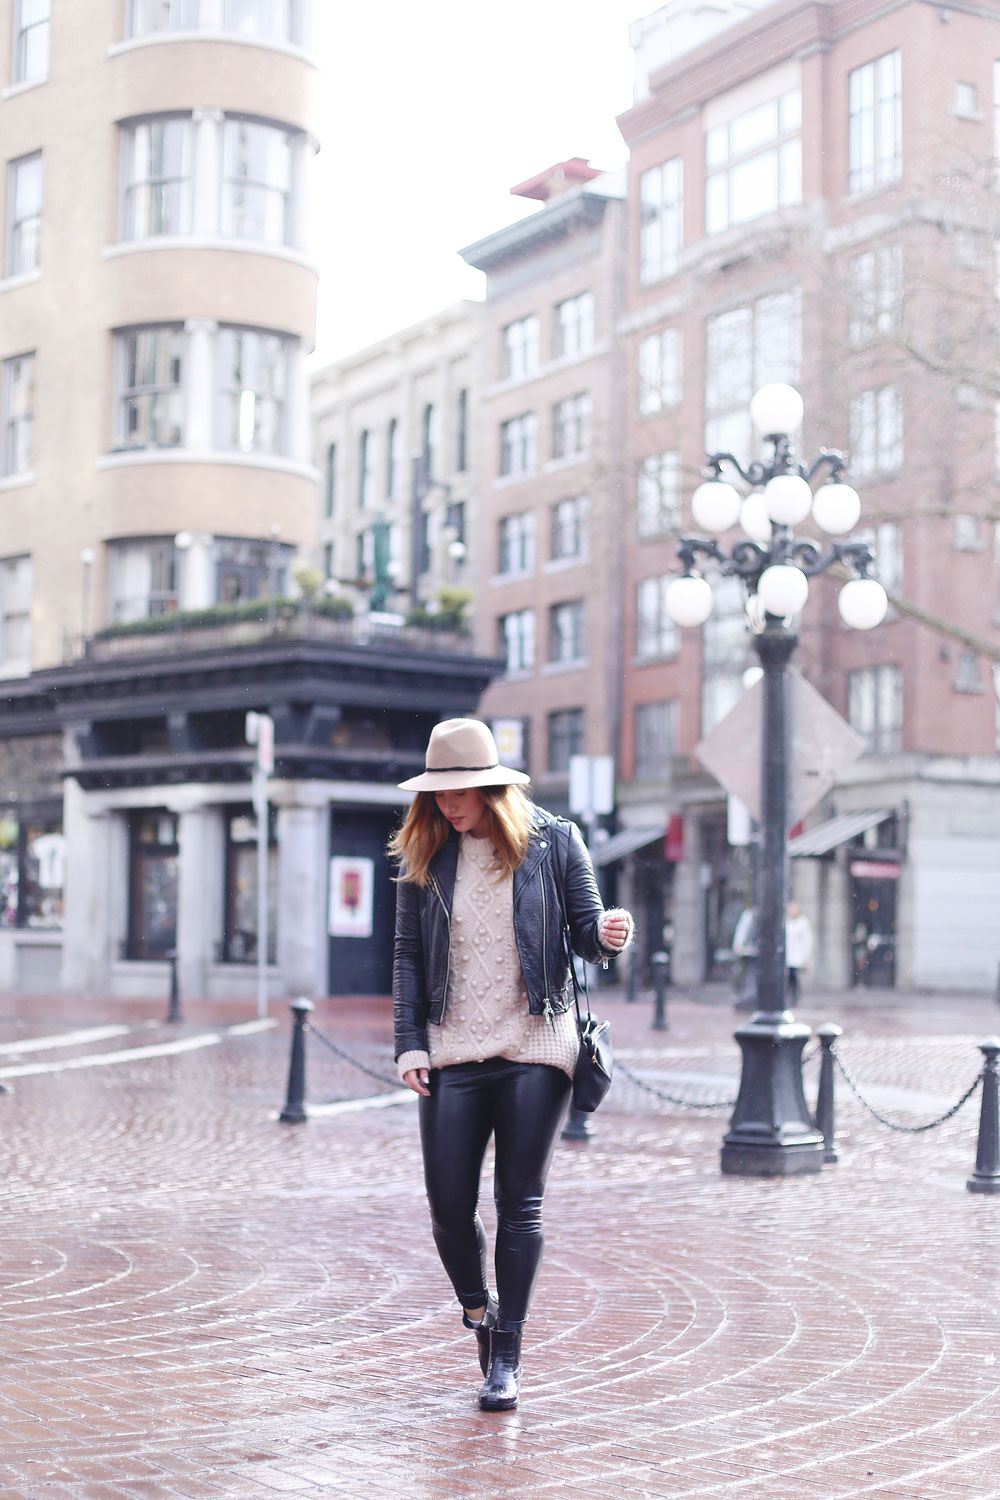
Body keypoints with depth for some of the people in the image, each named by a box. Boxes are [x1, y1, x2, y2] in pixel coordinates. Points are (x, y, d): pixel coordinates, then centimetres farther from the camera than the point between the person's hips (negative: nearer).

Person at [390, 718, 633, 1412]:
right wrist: (411, 1044, 0)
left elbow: (586, 932, 4)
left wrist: (608, 934, -20)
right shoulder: (425, 856, 7)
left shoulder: (554, 841, 1)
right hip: (453, 1054, 2)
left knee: (520, 1207, 0)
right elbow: (408, 956, 9)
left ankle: (507, 1356, 9)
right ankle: (478, 1313, 29)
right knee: (449, 1207, 1)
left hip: (535, 1049, -2)